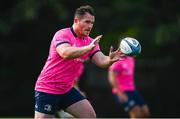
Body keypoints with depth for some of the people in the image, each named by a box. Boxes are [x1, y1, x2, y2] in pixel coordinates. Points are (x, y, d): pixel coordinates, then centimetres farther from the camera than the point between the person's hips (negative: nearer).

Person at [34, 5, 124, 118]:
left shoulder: (90, 42, 4)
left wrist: (110, 59, -33)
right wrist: (89, 47, -46)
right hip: (47, 90, -7)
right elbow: (65, 53, -36)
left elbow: (101, 61, -9)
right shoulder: (62, 34, -16)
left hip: (67, 90, 7)